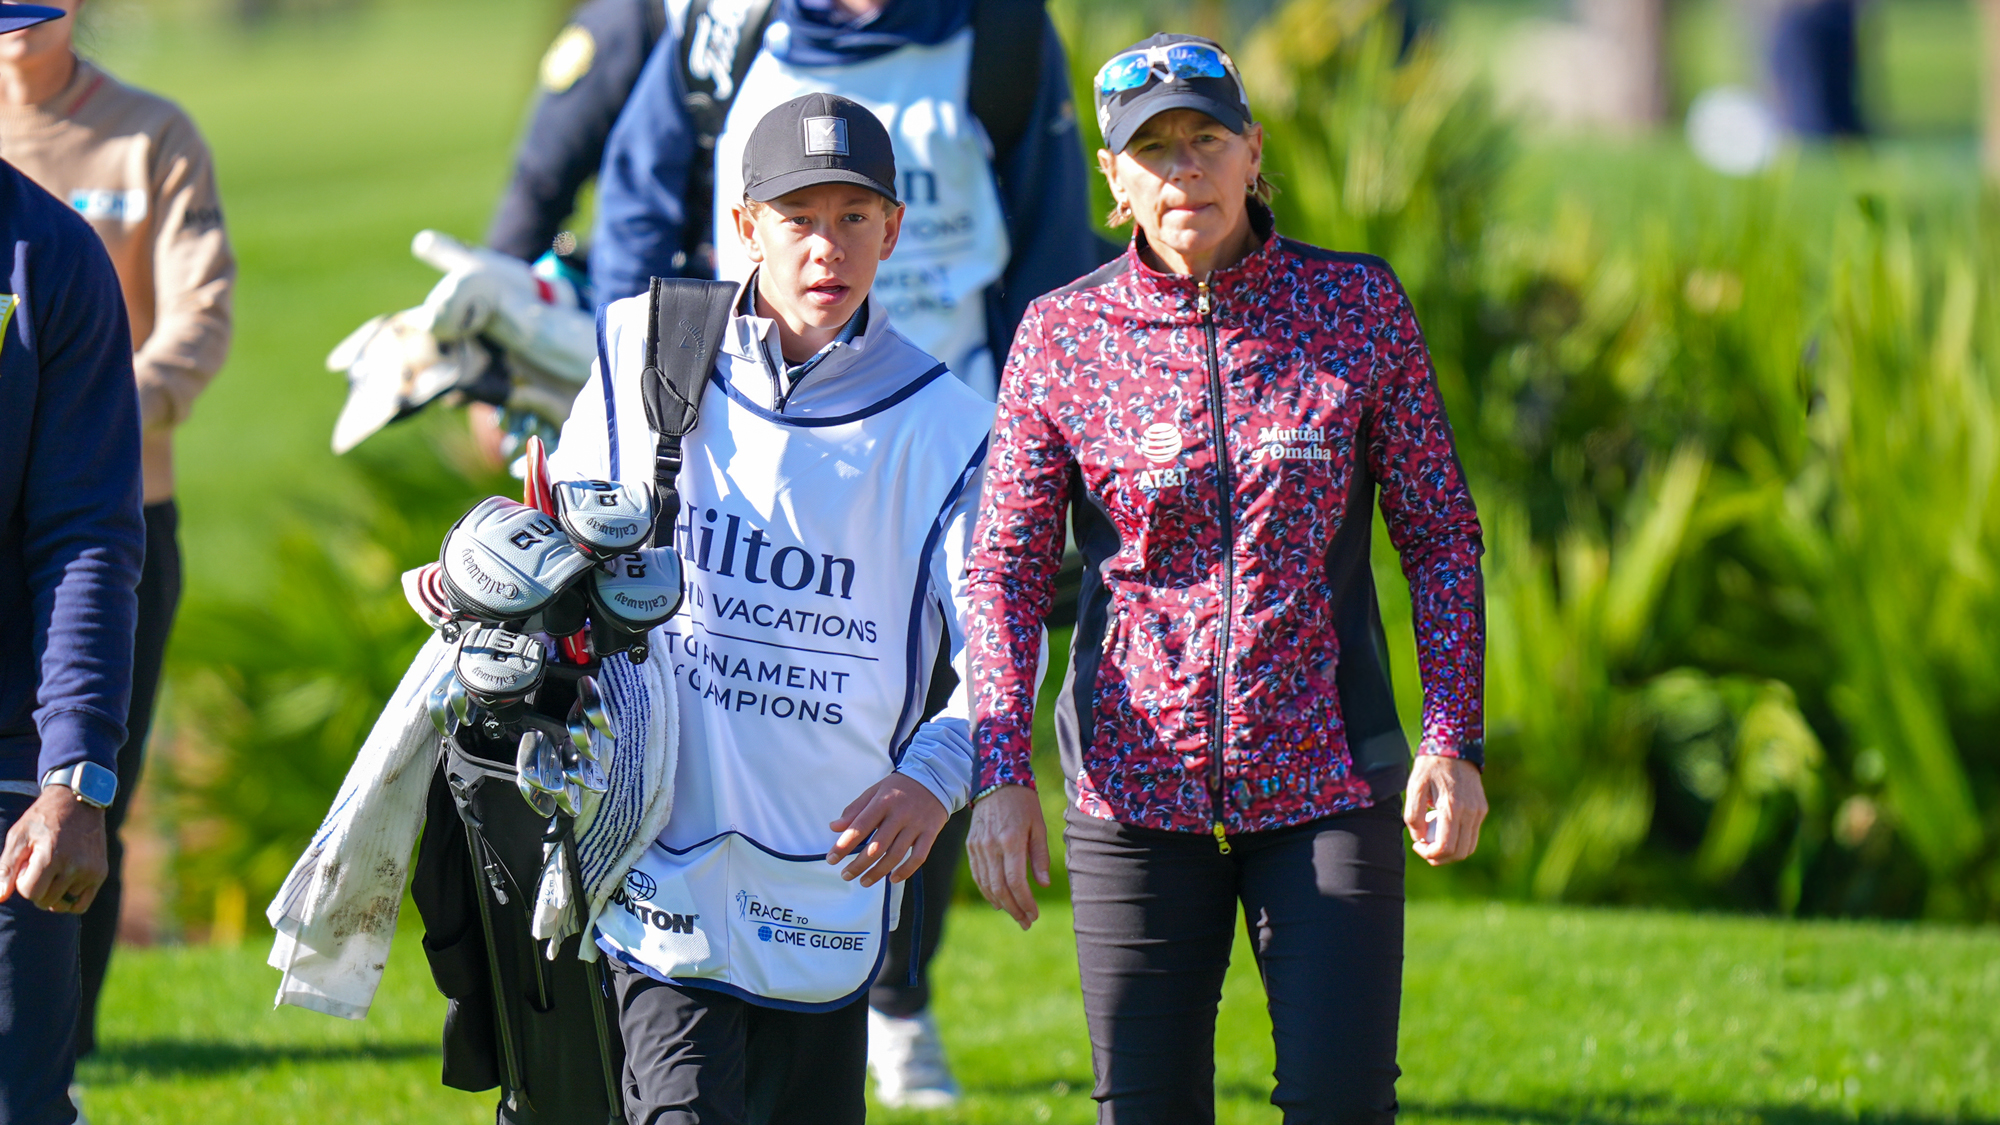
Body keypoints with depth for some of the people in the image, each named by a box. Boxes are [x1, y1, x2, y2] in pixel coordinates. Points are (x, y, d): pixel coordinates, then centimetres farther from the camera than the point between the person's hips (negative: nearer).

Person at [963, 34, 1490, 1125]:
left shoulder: (1357, 305, 1)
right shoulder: (1061, 336, 0)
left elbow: (1440, 535, 4)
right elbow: (1005, 571, 1)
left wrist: (1452, 741, -6)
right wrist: (1000, 773, -10)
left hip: (1326, 779, 0)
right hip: (1135, 783, 0)